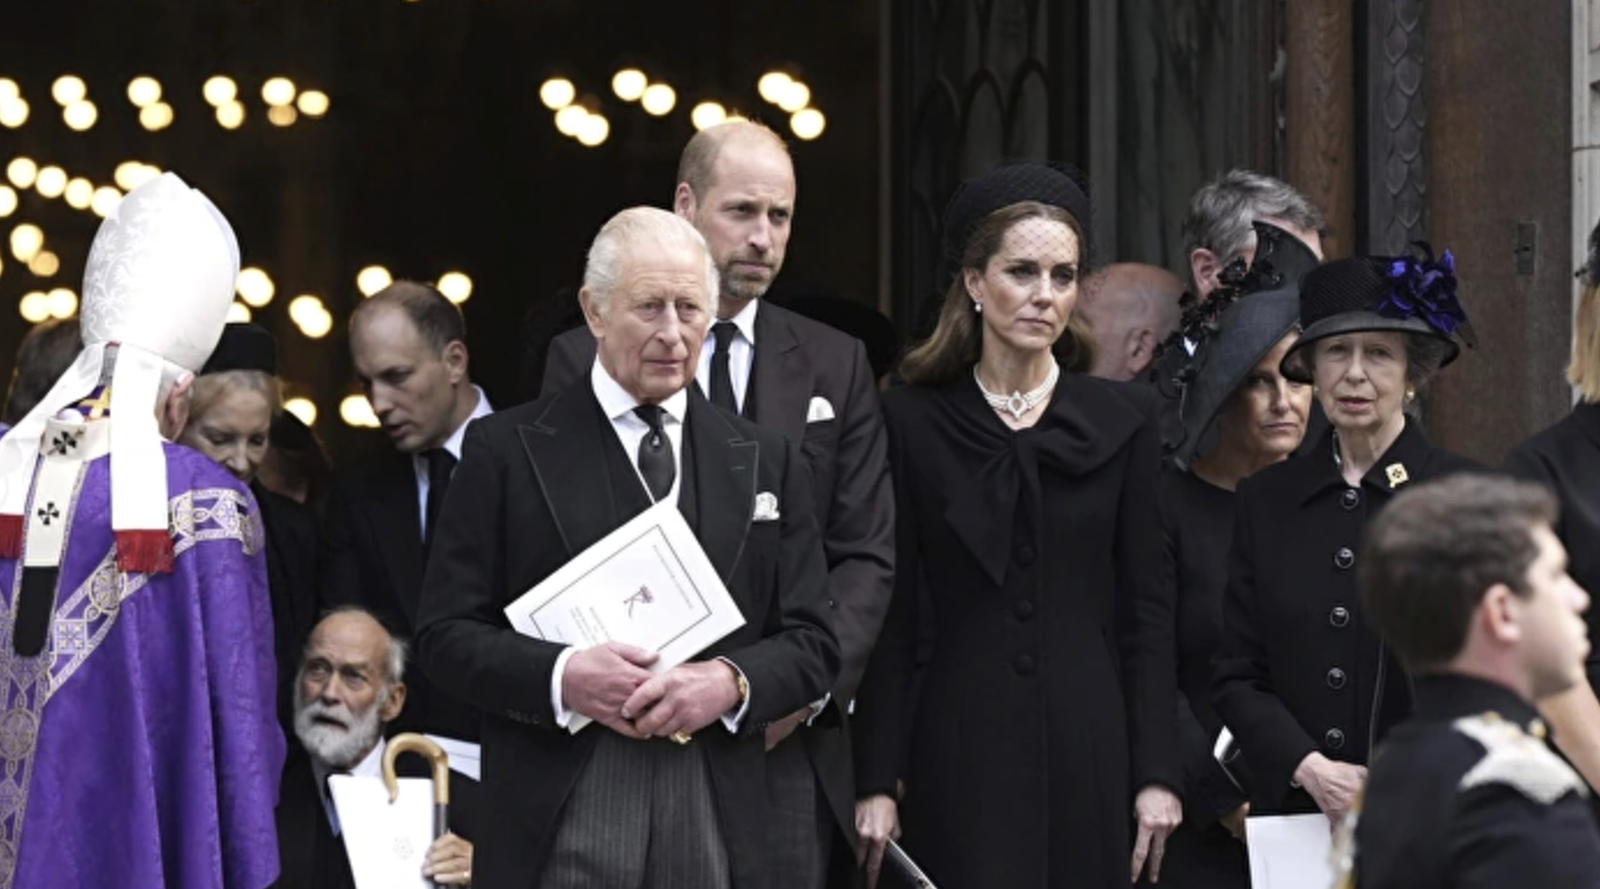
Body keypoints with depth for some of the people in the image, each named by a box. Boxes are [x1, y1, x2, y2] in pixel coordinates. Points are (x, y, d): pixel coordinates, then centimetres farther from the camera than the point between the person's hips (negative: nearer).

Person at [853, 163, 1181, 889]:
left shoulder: (1121, 420, 7)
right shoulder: (911, 422, 3)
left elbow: (1145, 606, 6)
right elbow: (891, 617, 2)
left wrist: (1156, 774, 0)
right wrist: (876, 782, -4)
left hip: (1088, 748, 2)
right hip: (960, 750, -1)